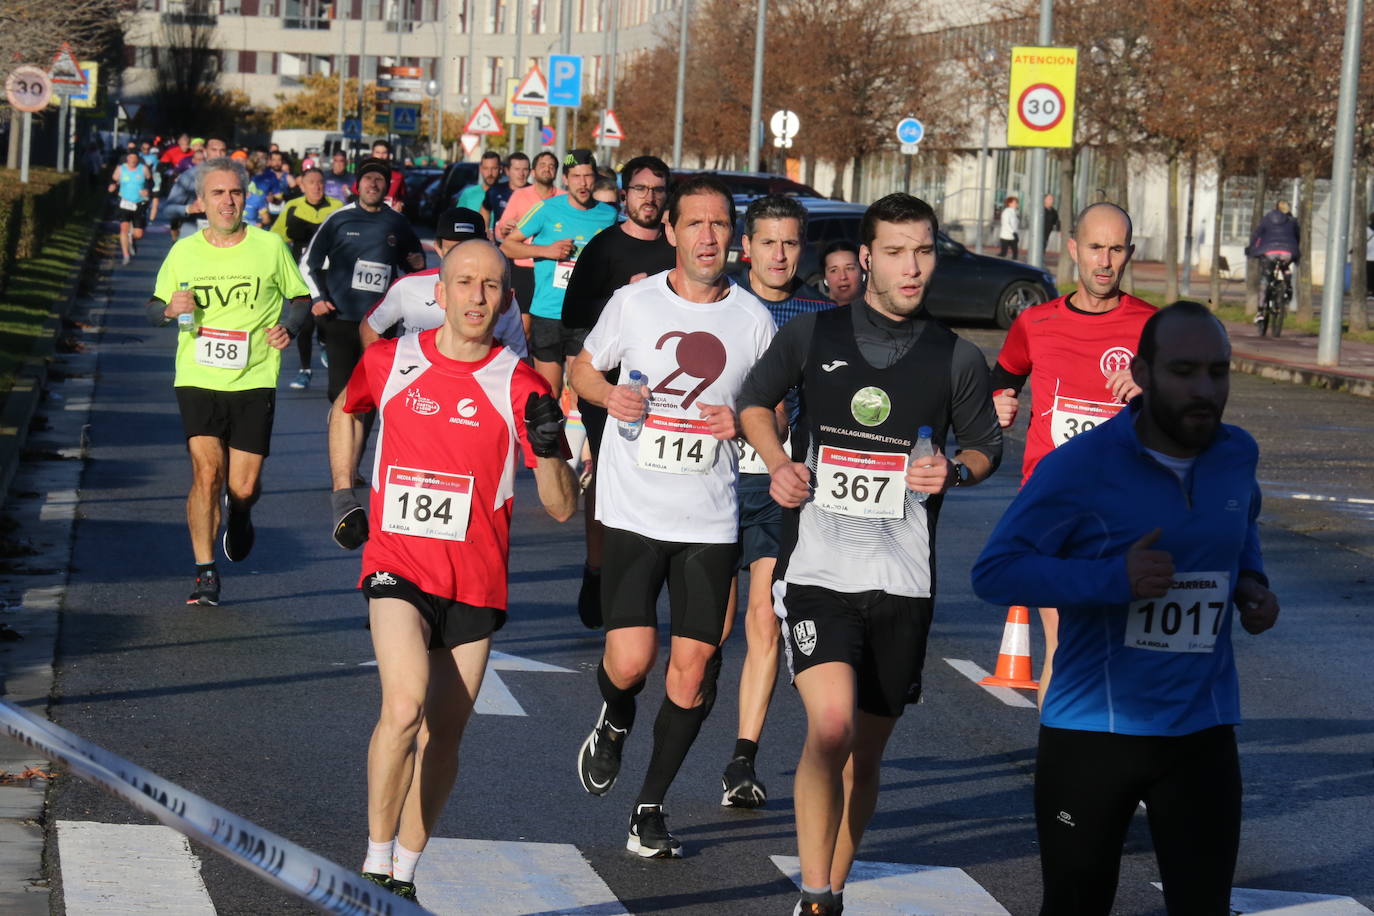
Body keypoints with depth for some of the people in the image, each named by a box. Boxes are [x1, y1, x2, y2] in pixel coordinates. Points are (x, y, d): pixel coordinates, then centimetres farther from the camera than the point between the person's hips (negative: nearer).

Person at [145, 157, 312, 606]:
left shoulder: (269, 246, 2)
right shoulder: (183, 252, 5)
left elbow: (301, 298, 12)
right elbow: (153, 309, 14)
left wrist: (288, 326, -9)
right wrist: (169, 309, -10)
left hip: (254, 381, 0)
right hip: (198, 380, 0)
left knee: (243, 487, -1)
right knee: (206, 472, -16)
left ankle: (239, 517, 37)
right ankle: (205, 573, -5)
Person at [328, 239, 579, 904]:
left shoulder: (521, 387, -2)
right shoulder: (389, 362, 0)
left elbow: (562, 508, -1)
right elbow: (344, 413, 25)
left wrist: (548, 449, -19)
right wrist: (343, 496, 16)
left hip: (476, 582, 2)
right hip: (397, 566, -1)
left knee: (443, 733, 8)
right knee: (404, 706, -22)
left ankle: (405, 873, 25)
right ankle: (376, 861, -9)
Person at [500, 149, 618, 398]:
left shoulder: (609, 215, 6)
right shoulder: (547, 210, -1)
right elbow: (507, 245, 3)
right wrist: (546, 250, -10)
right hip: (547, 313, -1)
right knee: (548, 394, 3)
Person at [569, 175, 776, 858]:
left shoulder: (754, 319, 2)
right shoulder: (634, 302, -1)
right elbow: (582, 369, 12)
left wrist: (743, 422, -10)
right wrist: (608, 395, -10)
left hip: (710, 519, 1)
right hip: (633, 512, -1)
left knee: (693, 668, -1)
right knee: (631, 659, -12)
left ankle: (651, 806, 17)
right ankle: (615, 724, 25)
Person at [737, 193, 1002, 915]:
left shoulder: (957, 359, 3)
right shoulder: (811, 336, 1)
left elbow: (986, 447, 16)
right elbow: (754, 400, 17)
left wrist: (954, 472, -6)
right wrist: (779, 463, 0)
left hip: (902, 582, 2)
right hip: (816, 571, -2)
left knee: (865, 751, 11)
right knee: (831, 727, -22)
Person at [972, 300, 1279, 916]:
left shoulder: (1237, 457, 2)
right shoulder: (1079, 468, -14)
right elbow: (994, 572, -15)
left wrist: (1249, 582, 3)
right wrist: (1113, 578, -27)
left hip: (1201, 733, 3)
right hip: (1090, 732, -3)